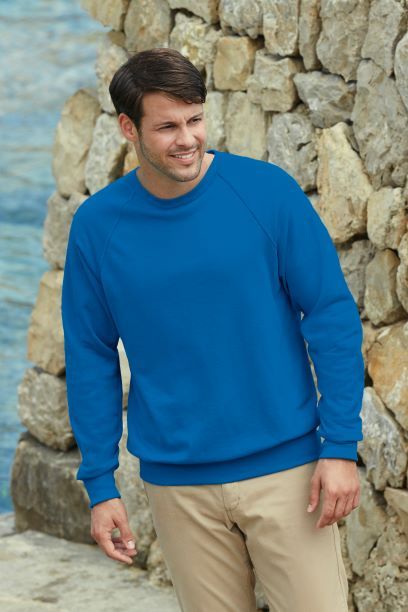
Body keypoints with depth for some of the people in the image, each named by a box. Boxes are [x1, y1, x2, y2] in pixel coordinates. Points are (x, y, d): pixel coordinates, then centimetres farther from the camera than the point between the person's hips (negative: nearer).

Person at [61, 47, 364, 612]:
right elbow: (91, 359, 5)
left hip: (285, 469, -1)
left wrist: (341, 446, -8)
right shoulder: (97, 225, -1)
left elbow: (332, 317, -4)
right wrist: (100, 484, 2)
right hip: (178, 485, 2)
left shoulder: (267, 191, -7)